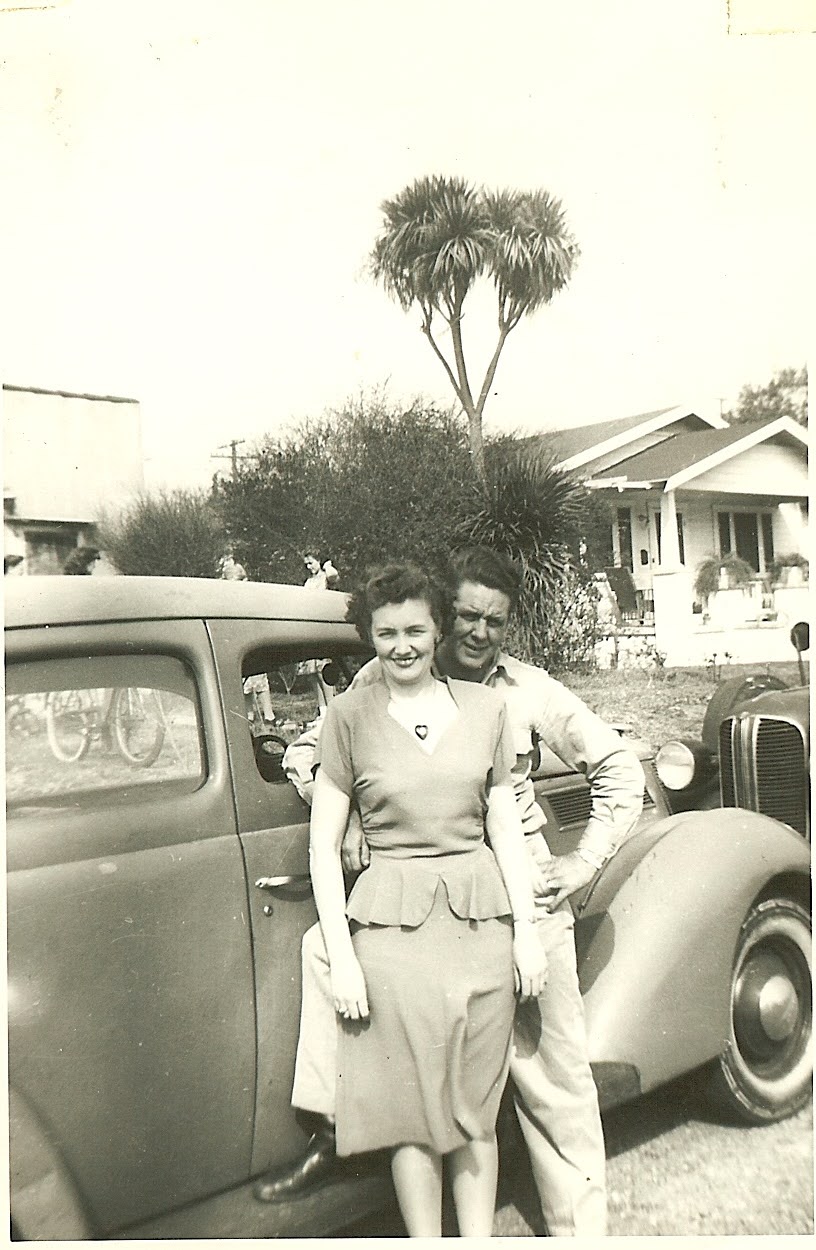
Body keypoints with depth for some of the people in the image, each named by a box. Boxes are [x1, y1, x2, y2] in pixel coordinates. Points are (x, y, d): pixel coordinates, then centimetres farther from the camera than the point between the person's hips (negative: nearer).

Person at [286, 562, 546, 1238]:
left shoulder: (484, 706, 5)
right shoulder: (350, 714, -3)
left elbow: (506, 826, 9)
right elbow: (323, 847, -2)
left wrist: (526, 930, 6)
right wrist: (341, 957, -7)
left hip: (482, 918, 3)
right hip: (393, 923, -3)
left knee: (478, 1106, 13)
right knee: (416, 1111, 5)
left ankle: (480, 1239, 30)